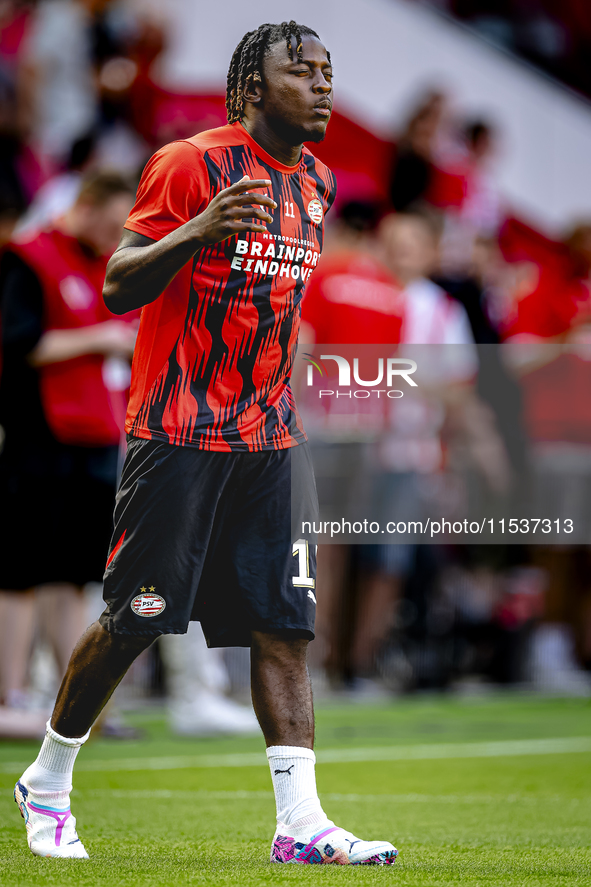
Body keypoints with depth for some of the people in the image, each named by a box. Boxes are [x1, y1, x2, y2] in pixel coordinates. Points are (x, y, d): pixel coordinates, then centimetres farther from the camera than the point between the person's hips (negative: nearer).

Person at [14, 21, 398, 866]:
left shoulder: (316, 184, 13)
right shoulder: (189, 164, -10)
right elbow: (118, 288, -14)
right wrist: (197, 233, -30)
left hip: (270, 437, 6)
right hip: (176, 434, -6)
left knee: (283, 625, -3)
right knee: (133, 621, -1)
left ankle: (300, 822, -6)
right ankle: (46, 784, 18)